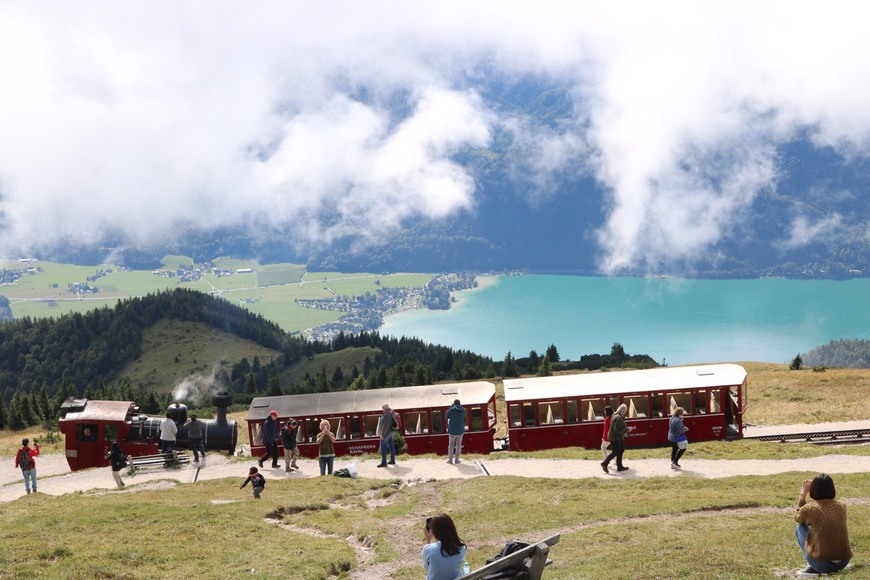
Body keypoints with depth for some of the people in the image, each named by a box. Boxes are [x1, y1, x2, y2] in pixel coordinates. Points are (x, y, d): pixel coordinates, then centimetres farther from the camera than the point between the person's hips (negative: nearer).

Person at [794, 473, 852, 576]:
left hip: (822, 565, -5)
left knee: (800, 528, 16)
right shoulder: (841, 506, 1)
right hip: (844, 562, 5)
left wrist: (803, 494, 18)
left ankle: (812, 568, 7)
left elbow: (798, 519, 15)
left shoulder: (809, 509, -10)